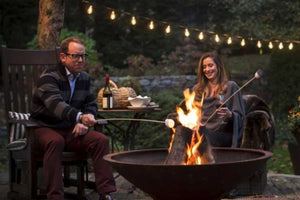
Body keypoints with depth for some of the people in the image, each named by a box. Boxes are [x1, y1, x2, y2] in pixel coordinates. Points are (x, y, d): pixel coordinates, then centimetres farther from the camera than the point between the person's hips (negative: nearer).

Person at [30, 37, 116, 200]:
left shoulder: (84, 78, 9)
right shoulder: (48, 78, -15)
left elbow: (91, 104, 14)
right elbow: (55, 104, -33)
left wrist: (84, 123, -10)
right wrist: (80, 117, -51)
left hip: (71, 130, 6)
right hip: (46, 128, -6)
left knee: (101, 140, -17)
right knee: (55, 141, -38)